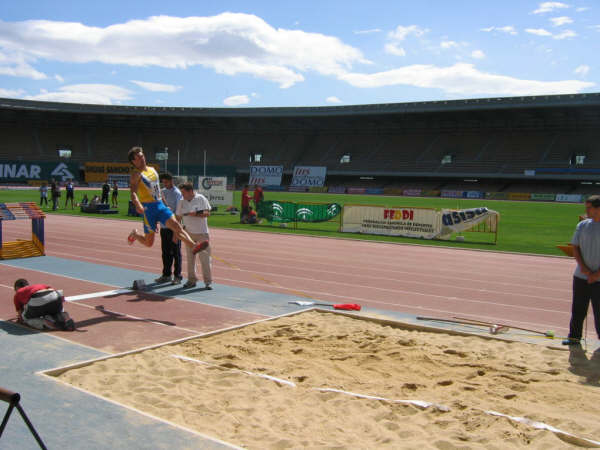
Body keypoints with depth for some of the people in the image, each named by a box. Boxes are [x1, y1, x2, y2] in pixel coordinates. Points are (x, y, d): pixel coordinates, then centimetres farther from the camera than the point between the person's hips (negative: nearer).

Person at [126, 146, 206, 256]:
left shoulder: (152, 170, 14)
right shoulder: (136, 175, -8)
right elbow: (133, 193, -21)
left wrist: (165, 203, 27)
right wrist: (138, 205, -41)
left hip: (160, 205, 6)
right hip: (148, 207, -6)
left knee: (176, 225, -16)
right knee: (149, 242, 3)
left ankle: (194, 246, -28)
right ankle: (135, 234, 33)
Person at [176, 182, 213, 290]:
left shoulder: (201, 199, -6)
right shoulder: (181, 202, 5)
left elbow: (207, 213, -11)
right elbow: (178, 217, 11)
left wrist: (195, 214, -25)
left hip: (202, 233, -4)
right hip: (189, 233, 4)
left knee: (205, 257, -5)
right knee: (190, 257, 8)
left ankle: (208, 281, 0)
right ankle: (192, 280, 18)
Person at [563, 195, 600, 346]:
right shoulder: (582, 225, 4)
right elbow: (575, 247, 7)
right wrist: (582, 267, -7)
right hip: (581, 276, 4)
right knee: (578, 309, 11)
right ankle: (574, 337, 23)